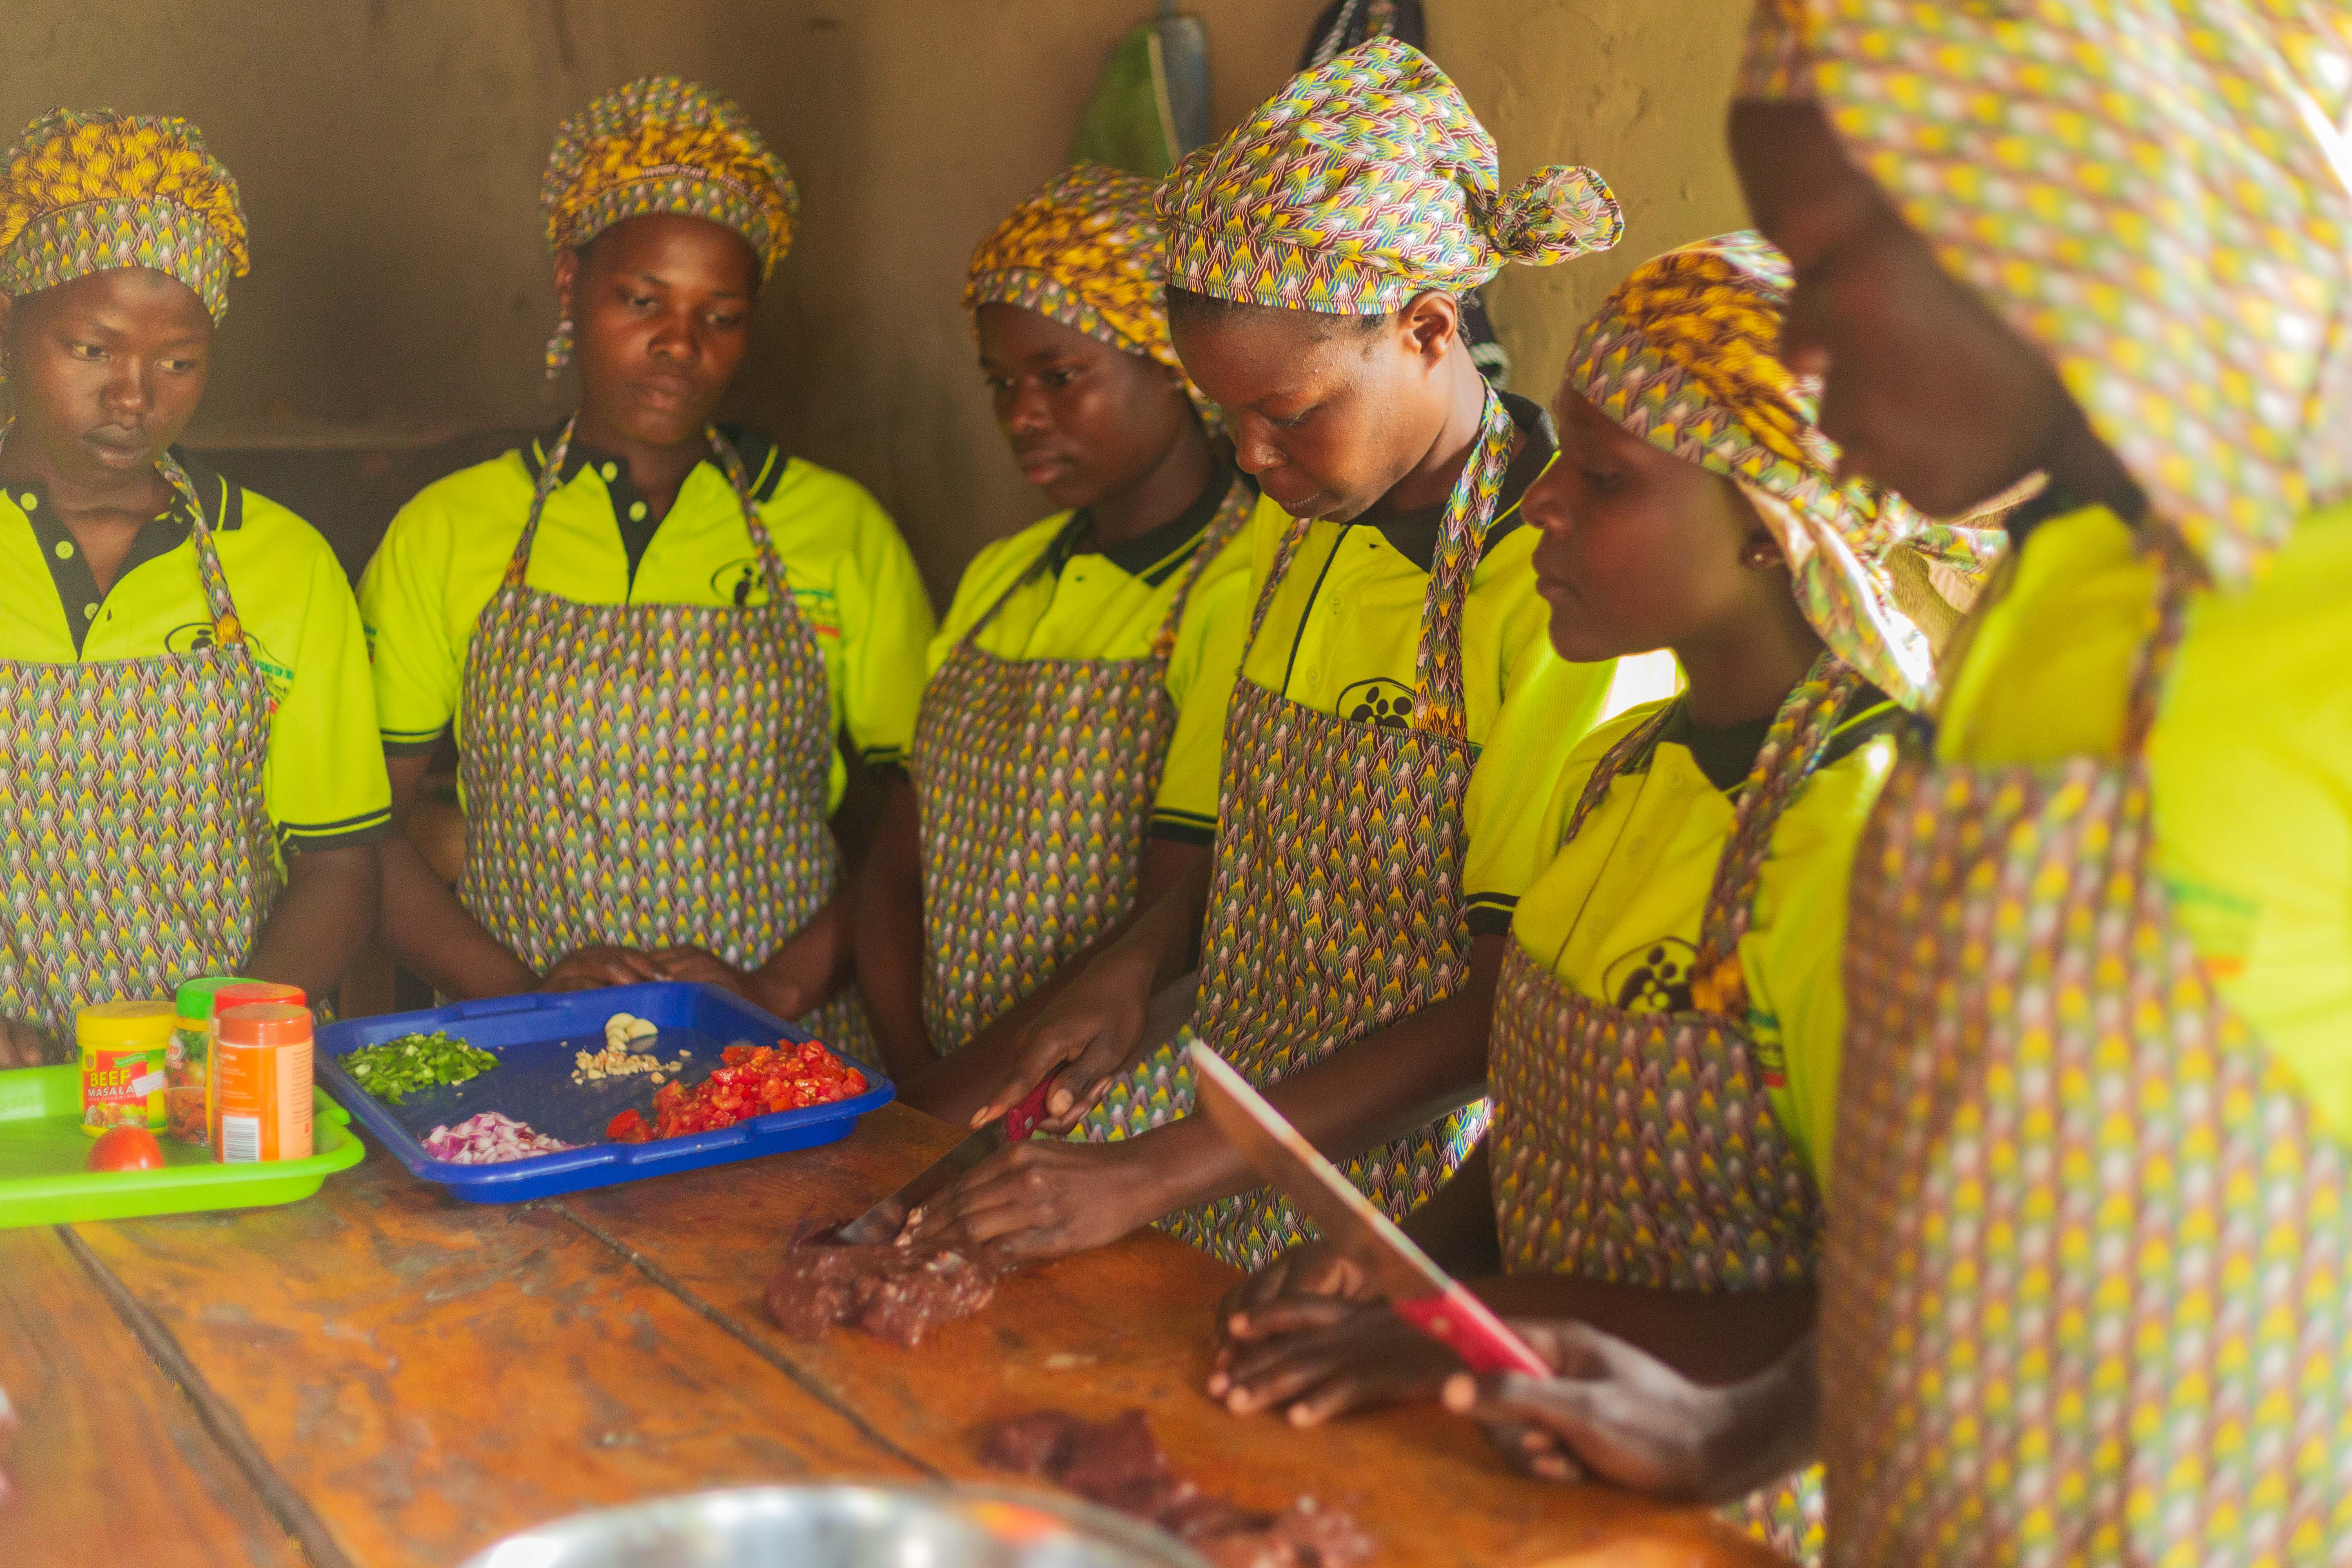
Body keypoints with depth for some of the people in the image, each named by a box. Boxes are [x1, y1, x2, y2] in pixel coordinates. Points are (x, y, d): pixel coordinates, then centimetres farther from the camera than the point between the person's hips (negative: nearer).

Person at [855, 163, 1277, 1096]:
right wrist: (916, 1081, -3)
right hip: (940, 1108, 6)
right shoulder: (997, 579, 14)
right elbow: (898, 868, 12)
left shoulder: (1249, 590, -9)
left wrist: (961, 1098, -11)